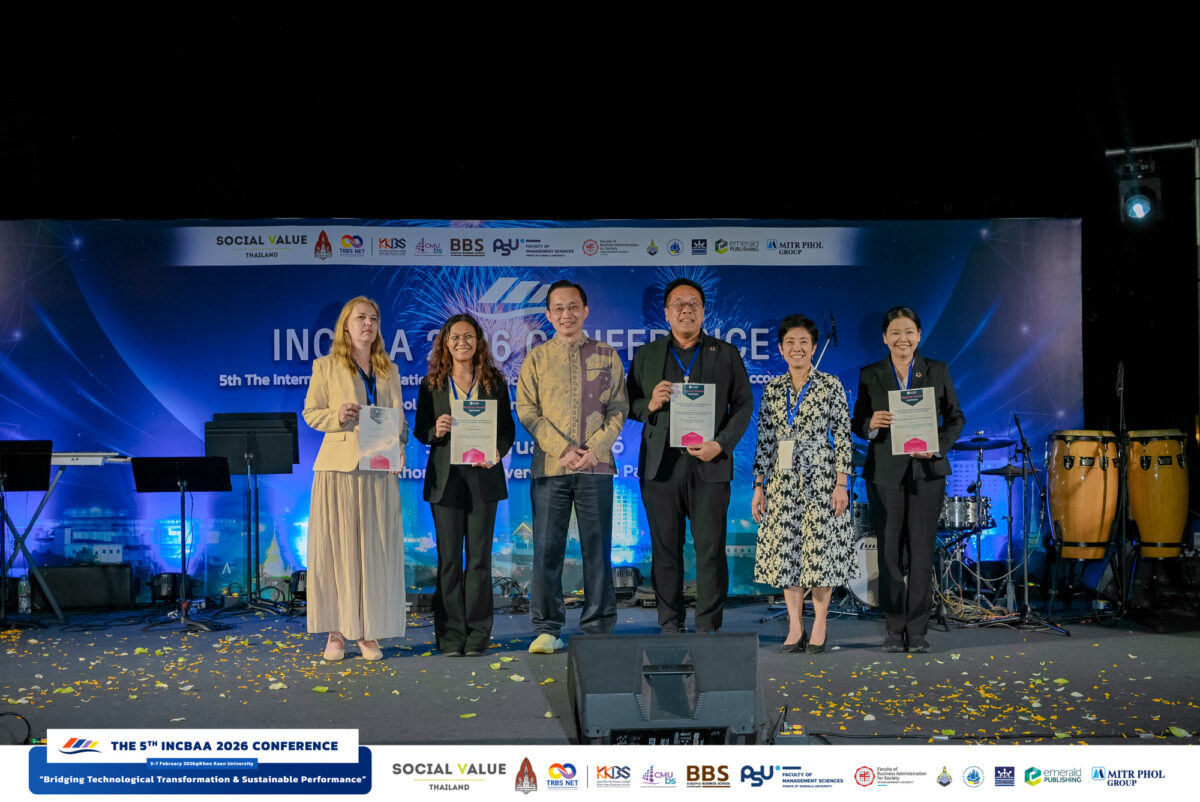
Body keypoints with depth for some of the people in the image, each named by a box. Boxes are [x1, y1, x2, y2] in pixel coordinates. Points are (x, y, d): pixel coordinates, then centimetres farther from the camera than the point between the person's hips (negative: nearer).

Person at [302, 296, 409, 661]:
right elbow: (310, 412, 5)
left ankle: (368, 632, 7)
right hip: (338, 466, -3)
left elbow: (400, 418, 13)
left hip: (379, 468, 3)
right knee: (336, 545, -3)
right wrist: (338, 417, -15)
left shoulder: (389, 370, 15)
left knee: (376, 548, 1)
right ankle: (336, 632, 4)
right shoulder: (326, 366, 5)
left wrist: (400, 448, -5)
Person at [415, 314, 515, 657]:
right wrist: (435, 430, -16)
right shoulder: (431, 384, 7)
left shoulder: (494, 382, 6)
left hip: (483, 477, 0)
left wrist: (498, 451, -14)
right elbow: (419, 430, 7)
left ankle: (477, 632, 9)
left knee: (479, 556, 2)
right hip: (445, 477, 0)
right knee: (448, 557, 2)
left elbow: (508, 426, 6)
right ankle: (450, 633, 7)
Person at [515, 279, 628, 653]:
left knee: (597, 547, 2)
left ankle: (598, 628, 9)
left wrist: (595, 449, -9)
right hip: (549, 466, 0)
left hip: (596, 465, 0)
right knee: (547, 548, -2)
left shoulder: (607, 356, 11)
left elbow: (619, 409, 6)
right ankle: (547, 629, 6)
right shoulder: (536, 359, 10)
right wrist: (562, 449, -9)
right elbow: (527, 410, 3)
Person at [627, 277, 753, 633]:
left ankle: (708, 628, 4)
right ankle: (670, 627, 10)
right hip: (660, 467, 1)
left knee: (711, 550, -3)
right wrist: (650, 404, -8)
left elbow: (744, 404, 8)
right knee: (665, 550, 2)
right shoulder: (646, 355, 15)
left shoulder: (726, 354, 12)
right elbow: (628, 405, 15)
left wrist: (721, 444, -7)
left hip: (709, 467, -1)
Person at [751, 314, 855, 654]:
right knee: (785, 549, 3)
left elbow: (842, 436, -4)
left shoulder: (831, 386, -2)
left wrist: (841, 483, -9)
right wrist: (759, 485, 5)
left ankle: (819, 626, 10)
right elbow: (764, 439, 9)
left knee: (821, 548, -1)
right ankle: (795, 628, 12)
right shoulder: (773, 389, 8)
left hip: (820, 477, -3)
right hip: (783, 480, 3)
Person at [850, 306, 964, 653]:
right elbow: (857, 423, 6)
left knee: (921, 552, 0)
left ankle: (917, 630, 8)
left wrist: (938, 445, -11)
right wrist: (871, 424, -17)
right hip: (885, 472, 0)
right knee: (889, 552, 2)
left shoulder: (937, 371, 5)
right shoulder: (870, 375, 4)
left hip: (926, 471, 0)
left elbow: (955, 417, 7)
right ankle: (894, 629, 12)